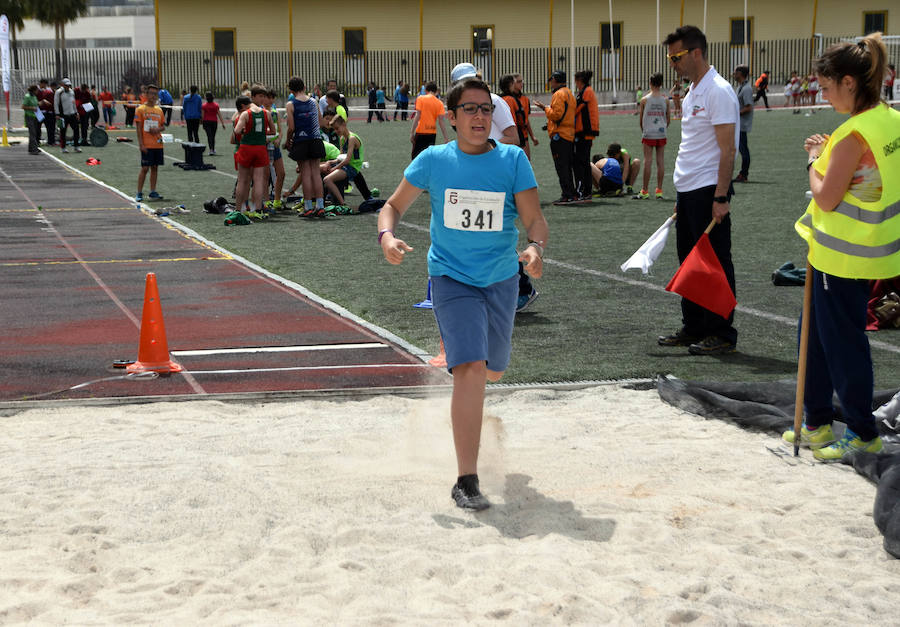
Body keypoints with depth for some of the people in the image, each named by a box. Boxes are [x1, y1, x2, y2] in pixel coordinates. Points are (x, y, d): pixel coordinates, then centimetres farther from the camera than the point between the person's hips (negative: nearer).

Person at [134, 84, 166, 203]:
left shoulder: (159, 110, 12)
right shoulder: (141, 109, -3)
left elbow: (163, 126, 17)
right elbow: (139, 128, -7)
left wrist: (158, 129, -7)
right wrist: (141, 144, -13)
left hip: (158, 144, 5)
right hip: (147, 145, -5)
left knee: (154, 168, 8)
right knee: (144, 168, -6)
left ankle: (153, 193, 14)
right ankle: (139, 193, 1)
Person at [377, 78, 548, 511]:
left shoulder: (513, 160, -4)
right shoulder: (433, 161, -5)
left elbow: (535, 219, -7)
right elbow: (394, 205, 5)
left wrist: (536, 248, -29)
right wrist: (387, 236, -17)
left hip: (501, 280, 3)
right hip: (452, 279, -3)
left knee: (493, 370, 20)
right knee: (471, 370, -19)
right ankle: (466, 480, -15)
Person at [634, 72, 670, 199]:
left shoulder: (645, 100, -4)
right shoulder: (665, 100, 0)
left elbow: (640, 119, 3)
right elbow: (668, 119, 6)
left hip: (648, 134, -2)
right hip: (661, 135, 2)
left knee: (647, 161, -1)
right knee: (660, 161, 5)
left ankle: (645, 191, 1)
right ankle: (659, 190, 8)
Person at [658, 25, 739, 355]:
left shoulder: (718, 91, -14)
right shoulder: (692, 92, 16)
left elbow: (727, 149, -19)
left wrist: (721, 197, -23)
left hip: (709, 191, -10)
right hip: (688, 192, 10)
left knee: (716, 263, -4)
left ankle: (722, 334, 3)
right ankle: (694, 328, 24)